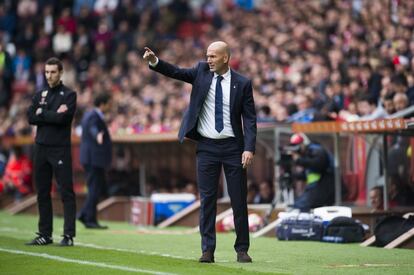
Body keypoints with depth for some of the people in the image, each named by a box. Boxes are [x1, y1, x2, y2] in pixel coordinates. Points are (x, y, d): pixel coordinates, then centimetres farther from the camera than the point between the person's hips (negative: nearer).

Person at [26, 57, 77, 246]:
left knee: (66, 192, -7)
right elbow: (31, 117, 0)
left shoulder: (69, 95, -1)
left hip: (60, 149, -6)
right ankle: (45, 234, 15)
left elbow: (63, 118, -16)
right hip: (41, 147, 6)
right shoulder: (40, 95, 14)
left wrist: (42, 113, -6)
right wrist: (54, 114, -9)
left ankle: (68, 235, -9)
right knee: (42, 192, 8)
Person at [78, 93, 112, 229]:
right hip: (94, 158, -10)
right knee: (95, 189, -6)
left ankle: (84, 214, 13)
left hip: (92, 158, 10)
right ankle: (90, 220, -4)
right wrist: (98, 135, -60)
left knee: (100, 186, 14)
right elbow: (93, 129, -39)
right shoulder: (94, 117, -17)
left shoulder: (89, 114, 14)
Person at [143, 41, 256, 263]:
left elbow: (250, 119, -3)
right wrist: (154, 61, -23)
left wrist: (249, 149, -12)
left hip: (232, 147, -2)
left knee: (239, 200, 2)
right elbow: (177, 72, -5)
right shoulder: (202, 72, 5)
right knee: (207, 199, 1)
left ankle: (242, 249, 10)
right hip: (206, 147, 2)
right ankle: (207, 250, 5)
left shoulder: (242, 84, -2)